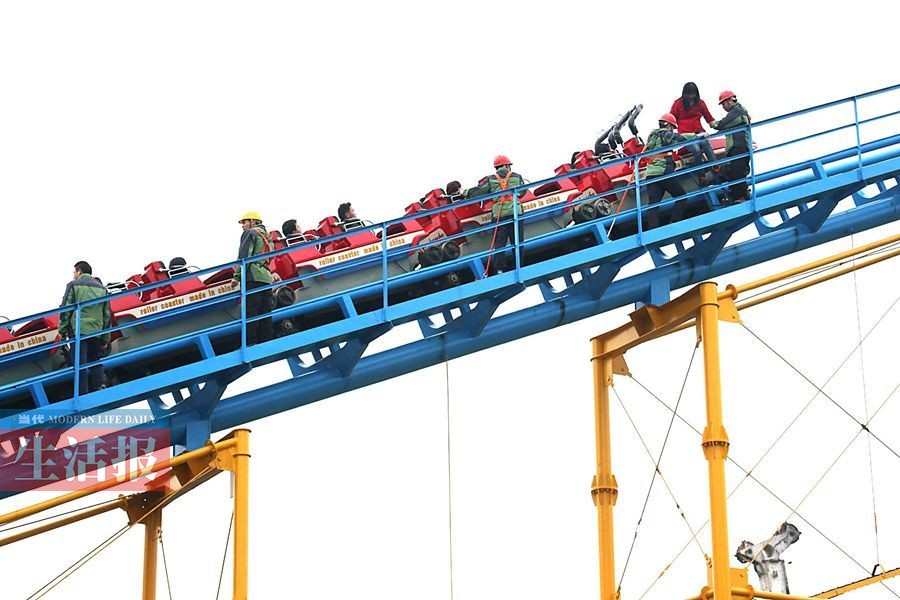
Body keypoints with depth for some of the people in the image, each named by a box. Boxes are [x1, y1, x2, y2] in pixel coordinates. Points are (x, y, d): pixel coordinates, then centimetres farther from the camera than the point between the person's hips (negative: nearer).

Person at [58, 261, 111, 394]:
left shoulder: (74, 285, 3)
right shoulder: (101, 288, 17)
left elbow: (65, 309, -3)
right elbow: (107, 315, 17)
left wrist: (62, 330, 2)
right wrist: (105, 338, 19)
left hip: (78, 330, -4)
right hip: (96, 332, 4)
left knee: (80, 364, -5)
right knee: (95, 362, 13)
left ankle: (82, 394, -10)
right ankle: (100, 385, -8)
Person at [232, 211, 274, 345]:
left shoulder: (250, 233, 1)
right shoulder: (267, 237, 26)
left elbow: (244, 256, -9)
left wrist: (237, 276, -10)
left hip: (253, 277, -8)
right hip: (267, 278, 8)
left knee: (250, 312, -12)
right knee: (265, 313, 7)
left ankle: (250, 343, -19)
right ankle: (266, 343, 4)